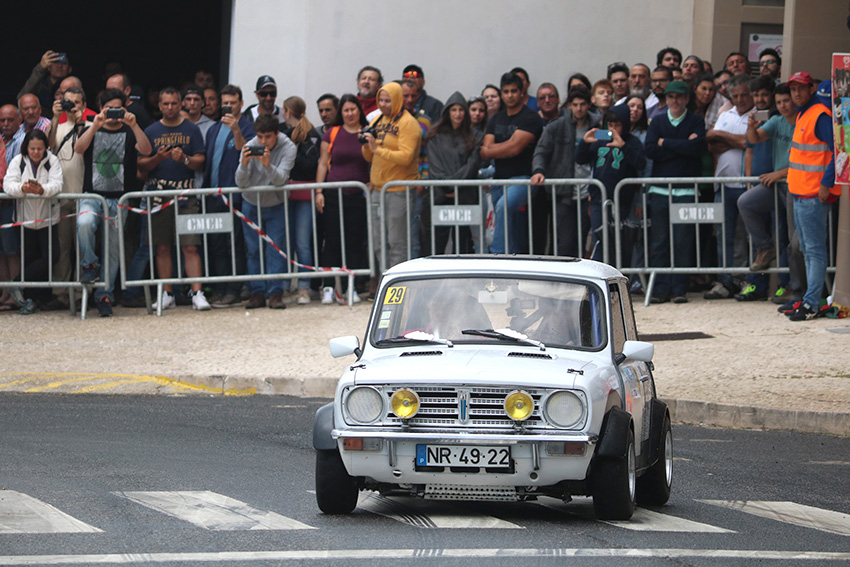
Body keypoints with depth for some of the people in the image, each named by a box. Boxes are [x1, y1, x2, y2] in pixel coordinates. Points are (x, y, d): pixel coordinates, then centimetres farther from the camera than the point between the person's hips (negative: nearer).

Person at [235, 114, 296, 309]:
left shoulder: (288, 148, -18)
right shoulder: (250, 147, -16)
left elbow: (280, 179, -27)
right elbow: (241, 183, -20)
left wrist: (268, 165, -46)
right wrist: (244, 164, -40)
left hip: (276, 205, -1)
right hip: (251, 203, 1)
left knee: (276, 248, -7)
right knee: (253, 250, 2)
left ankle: (276, 292, -4)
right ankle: (257, 292, 7)